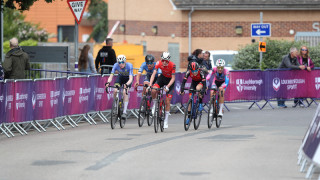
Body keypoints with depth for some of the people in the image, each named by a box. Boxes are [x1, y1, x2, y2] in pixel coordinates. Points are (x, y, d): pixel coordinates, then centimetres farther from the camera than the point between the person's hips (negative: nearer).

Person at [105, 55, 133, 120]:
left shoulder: (129, 66, -34)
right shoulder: (116, 65, -27)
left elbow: (131, 78, -40)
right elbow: (111, 76, -29)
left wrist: (126, 84, -59)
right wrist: (108, 82, -49)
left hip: (128, 78, -3)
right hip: (120, 77, 3)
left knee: (125, 92, -25)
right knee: (115, 91, -21)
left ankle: (124, 112, -22)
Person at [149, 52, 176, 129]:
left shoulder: (172, 65, -30)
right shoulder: (159, 63, -23)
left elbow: (173, 78, -25)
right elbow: (153, 74, -25)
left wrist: (167, 86, -39)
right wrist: (150, 85, -36)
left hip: (170, 80, -2)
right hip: (162, 77, 2)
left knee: (167, 102, -5)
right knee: (153, 91, -28)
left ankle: (166, 121, 7)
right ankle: (154, 104, 3)